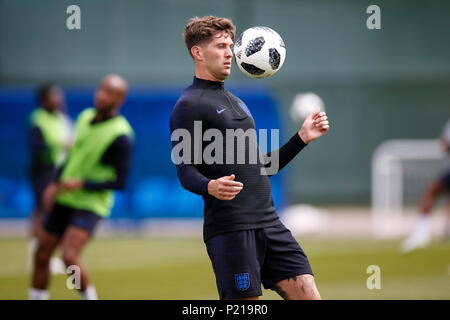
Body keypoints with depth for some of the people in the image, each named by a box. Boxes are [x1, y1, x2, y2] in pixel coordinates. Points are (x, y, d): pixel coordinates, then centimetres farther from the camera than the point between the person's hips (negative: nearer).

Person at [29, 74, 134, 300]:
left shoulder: (121, 135, -17)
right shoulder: (86, 117, 6)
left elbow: (120, 182, -15)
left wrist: (82, 184, -21)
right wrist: (55, 184, 10)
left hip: (90, 206, -7)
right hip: (64, 199, 7)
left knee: (69, 257, -23)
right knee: (41, 255, 6)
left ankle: (88, 297, 0)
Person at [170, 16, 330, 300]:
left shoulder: (235, 101, 24)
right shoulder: (189, 105, -3)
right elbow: (185, 170, -12)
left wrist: (302, 138, 19)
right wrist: (210, 187, -33)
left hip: (269, 223, 8)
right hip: (230, 230, -8)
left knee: (309, 296, -2)